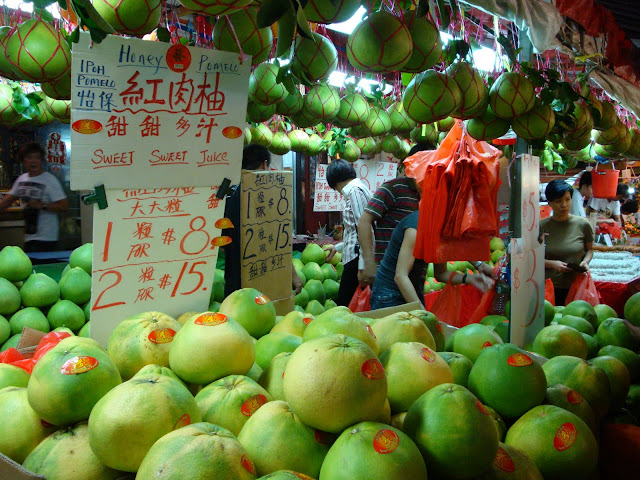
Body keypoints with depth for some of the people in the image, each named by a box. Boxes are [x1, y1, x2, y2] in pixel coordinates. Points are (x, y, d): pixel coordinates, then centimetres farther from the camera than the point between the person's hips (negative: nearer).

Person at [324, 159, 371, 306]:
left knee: (344, 305, -7)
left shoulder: (354, 191, -10)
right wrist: (337, 248, 35)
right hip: (355, 256, 10)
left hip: (356, 256, -10)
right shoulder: (359, 188, 19)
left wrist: (362, 266, -20)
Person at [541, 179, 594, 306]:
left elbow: (589, 249, 15)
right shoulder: (541, 226, -2)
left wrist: (585, 262, -5)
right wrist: (552, 264, -13)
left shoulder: (582, 224, 0)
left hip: (576, 286, 1)